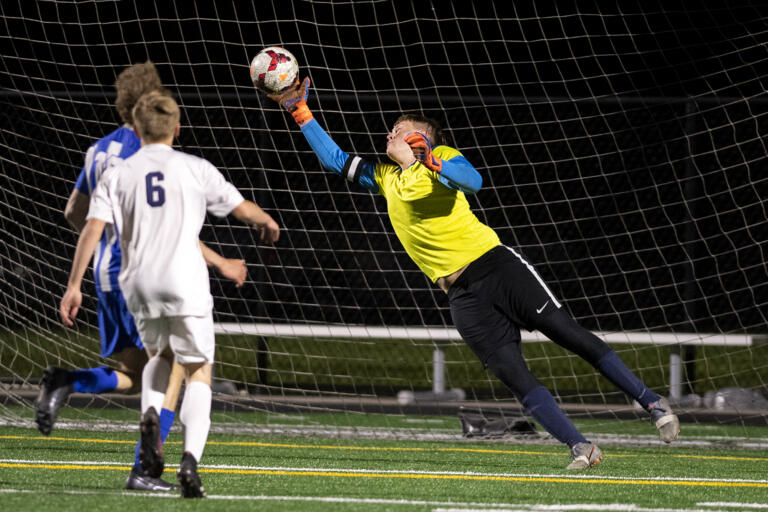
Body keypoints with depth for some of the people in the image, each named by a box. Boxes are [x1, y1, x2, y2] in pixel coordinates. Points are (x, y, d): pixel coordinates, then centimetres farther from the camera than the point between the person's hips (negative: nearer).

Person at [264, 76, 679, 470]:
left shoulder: (442, 158, 4)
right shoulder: (385, 177, 19)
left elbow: (472, 181, -17)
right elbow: (335, 160, 23)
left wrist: (422, 158, -25)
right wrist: (299, 111, 18)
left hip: (496, 264, -4)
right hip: (462, 294, 4)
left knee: (569, 334, -11)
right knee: (512, 375, -11)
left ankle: (651, 403, -7)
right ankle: (580, 447, -14)